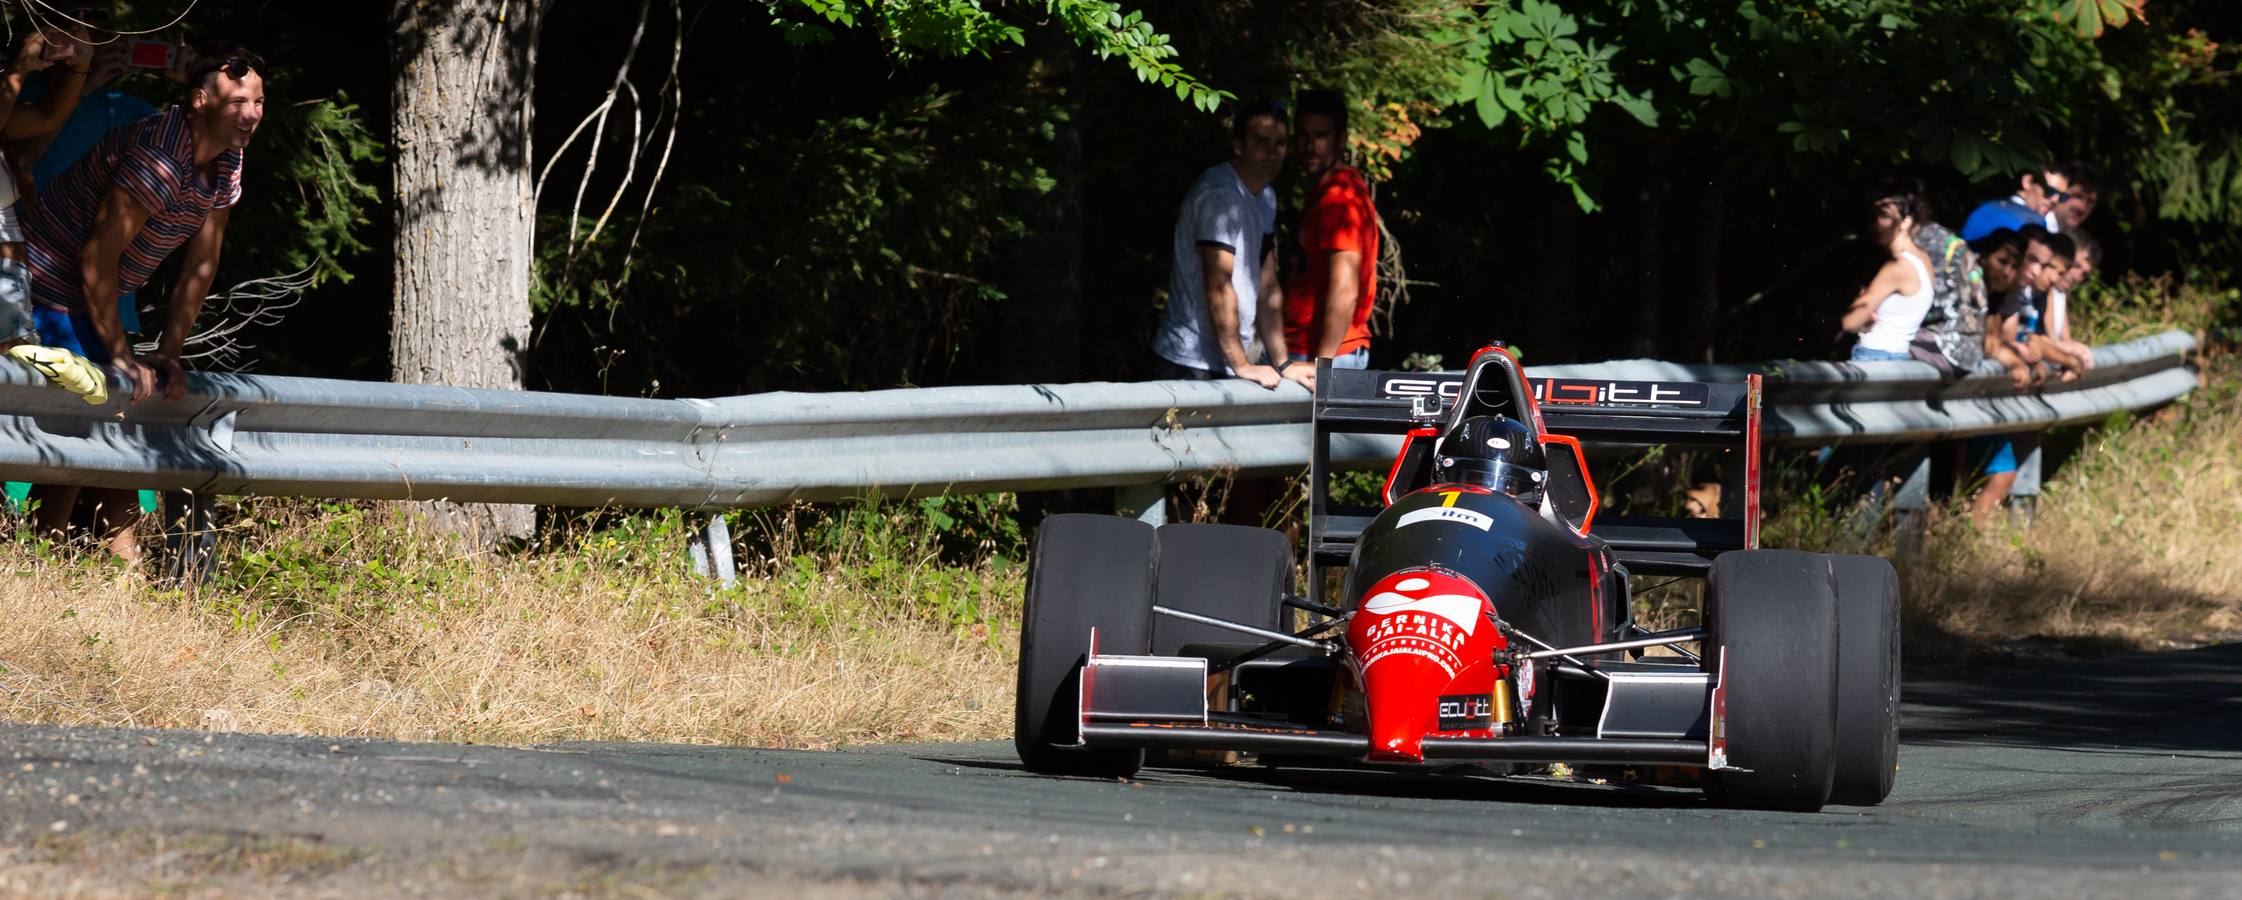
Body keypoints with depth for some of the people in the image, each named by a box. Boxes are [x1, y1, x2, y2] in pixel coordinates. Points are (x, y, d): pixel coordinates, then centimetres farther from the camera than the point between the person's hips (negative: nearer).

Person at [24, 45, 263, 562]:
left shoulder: (227, 163, 1)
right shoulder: (158, 160, -28)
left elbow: (201, 264, 5)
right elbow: (98, 257, -27)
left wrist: (167, 356, 1)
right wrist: (121, 357, -22)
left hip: (99, 298, 10)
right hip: (52, 288, -10)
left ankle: (123, 560, 3)